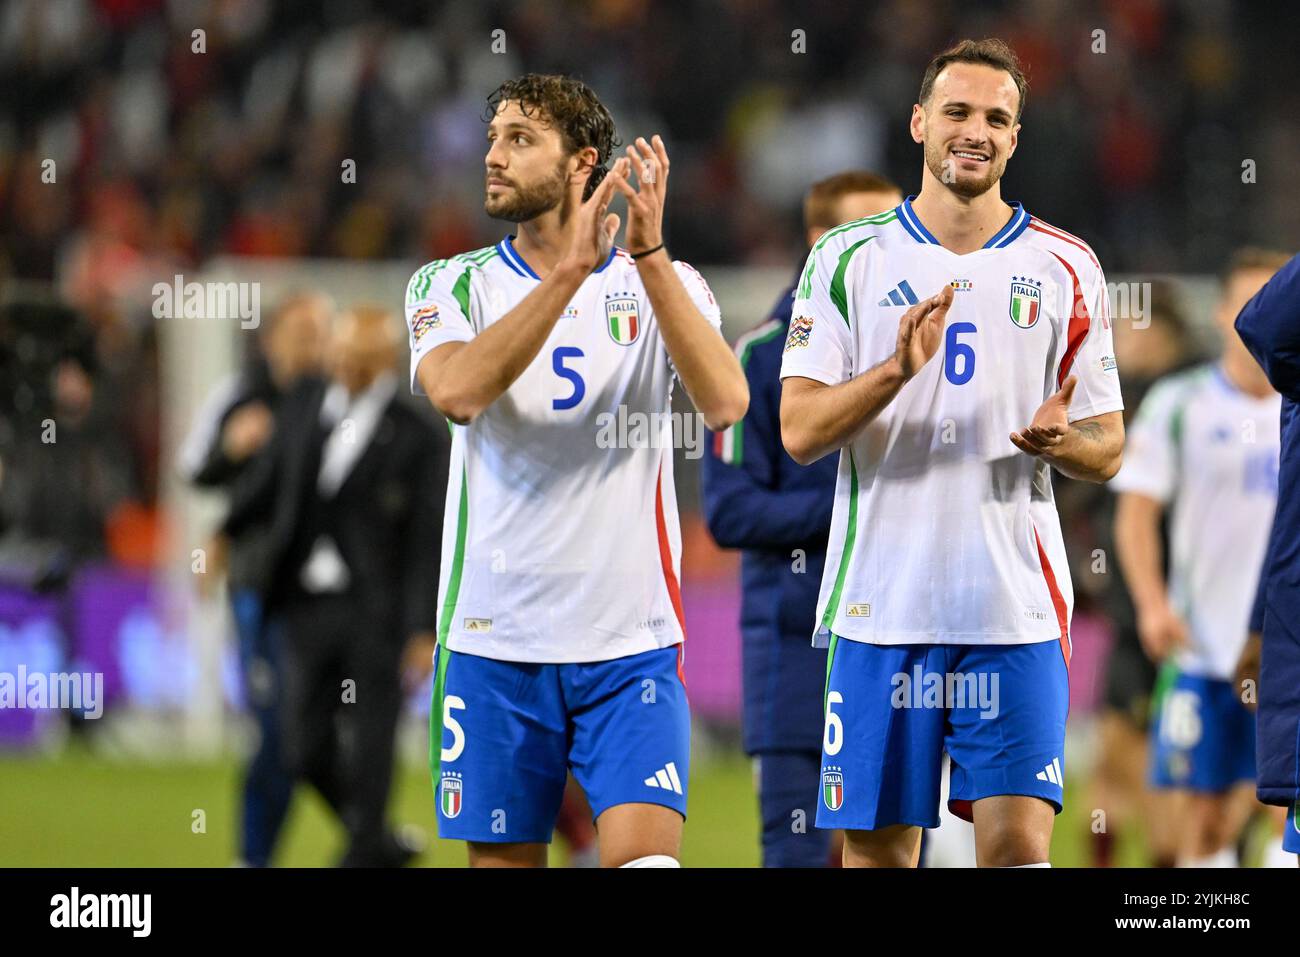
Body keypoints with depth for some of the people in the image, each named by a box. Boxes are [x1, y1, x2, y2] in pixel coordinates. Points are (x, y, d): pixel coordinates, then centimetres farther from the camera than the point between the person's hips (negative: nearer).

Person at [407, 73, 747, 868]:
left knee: (644, 855, -16)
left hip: (632, 642, -1)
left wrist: (649, 251, -23)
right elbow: (456, 390, -18)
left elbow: (725, 401, -16)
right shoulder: (453, 287, 5)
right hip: (495, 642, 1)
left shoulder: (665, 285, 4)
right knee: (504, 860, 5)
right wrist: (568, 270, -25)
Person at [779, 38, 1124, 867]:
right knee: (876, 846, 3)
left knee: (1019, 845, -10)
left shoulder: (1066, 269, 8)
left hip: (1015, 608, 0)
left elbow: (1107, 451, 11)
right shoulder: (849, 259, 5)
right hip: (879, 604, 0)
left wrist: (1062, 441, -13)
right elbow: (800, 431, -2)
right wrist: (897, 368, -19)